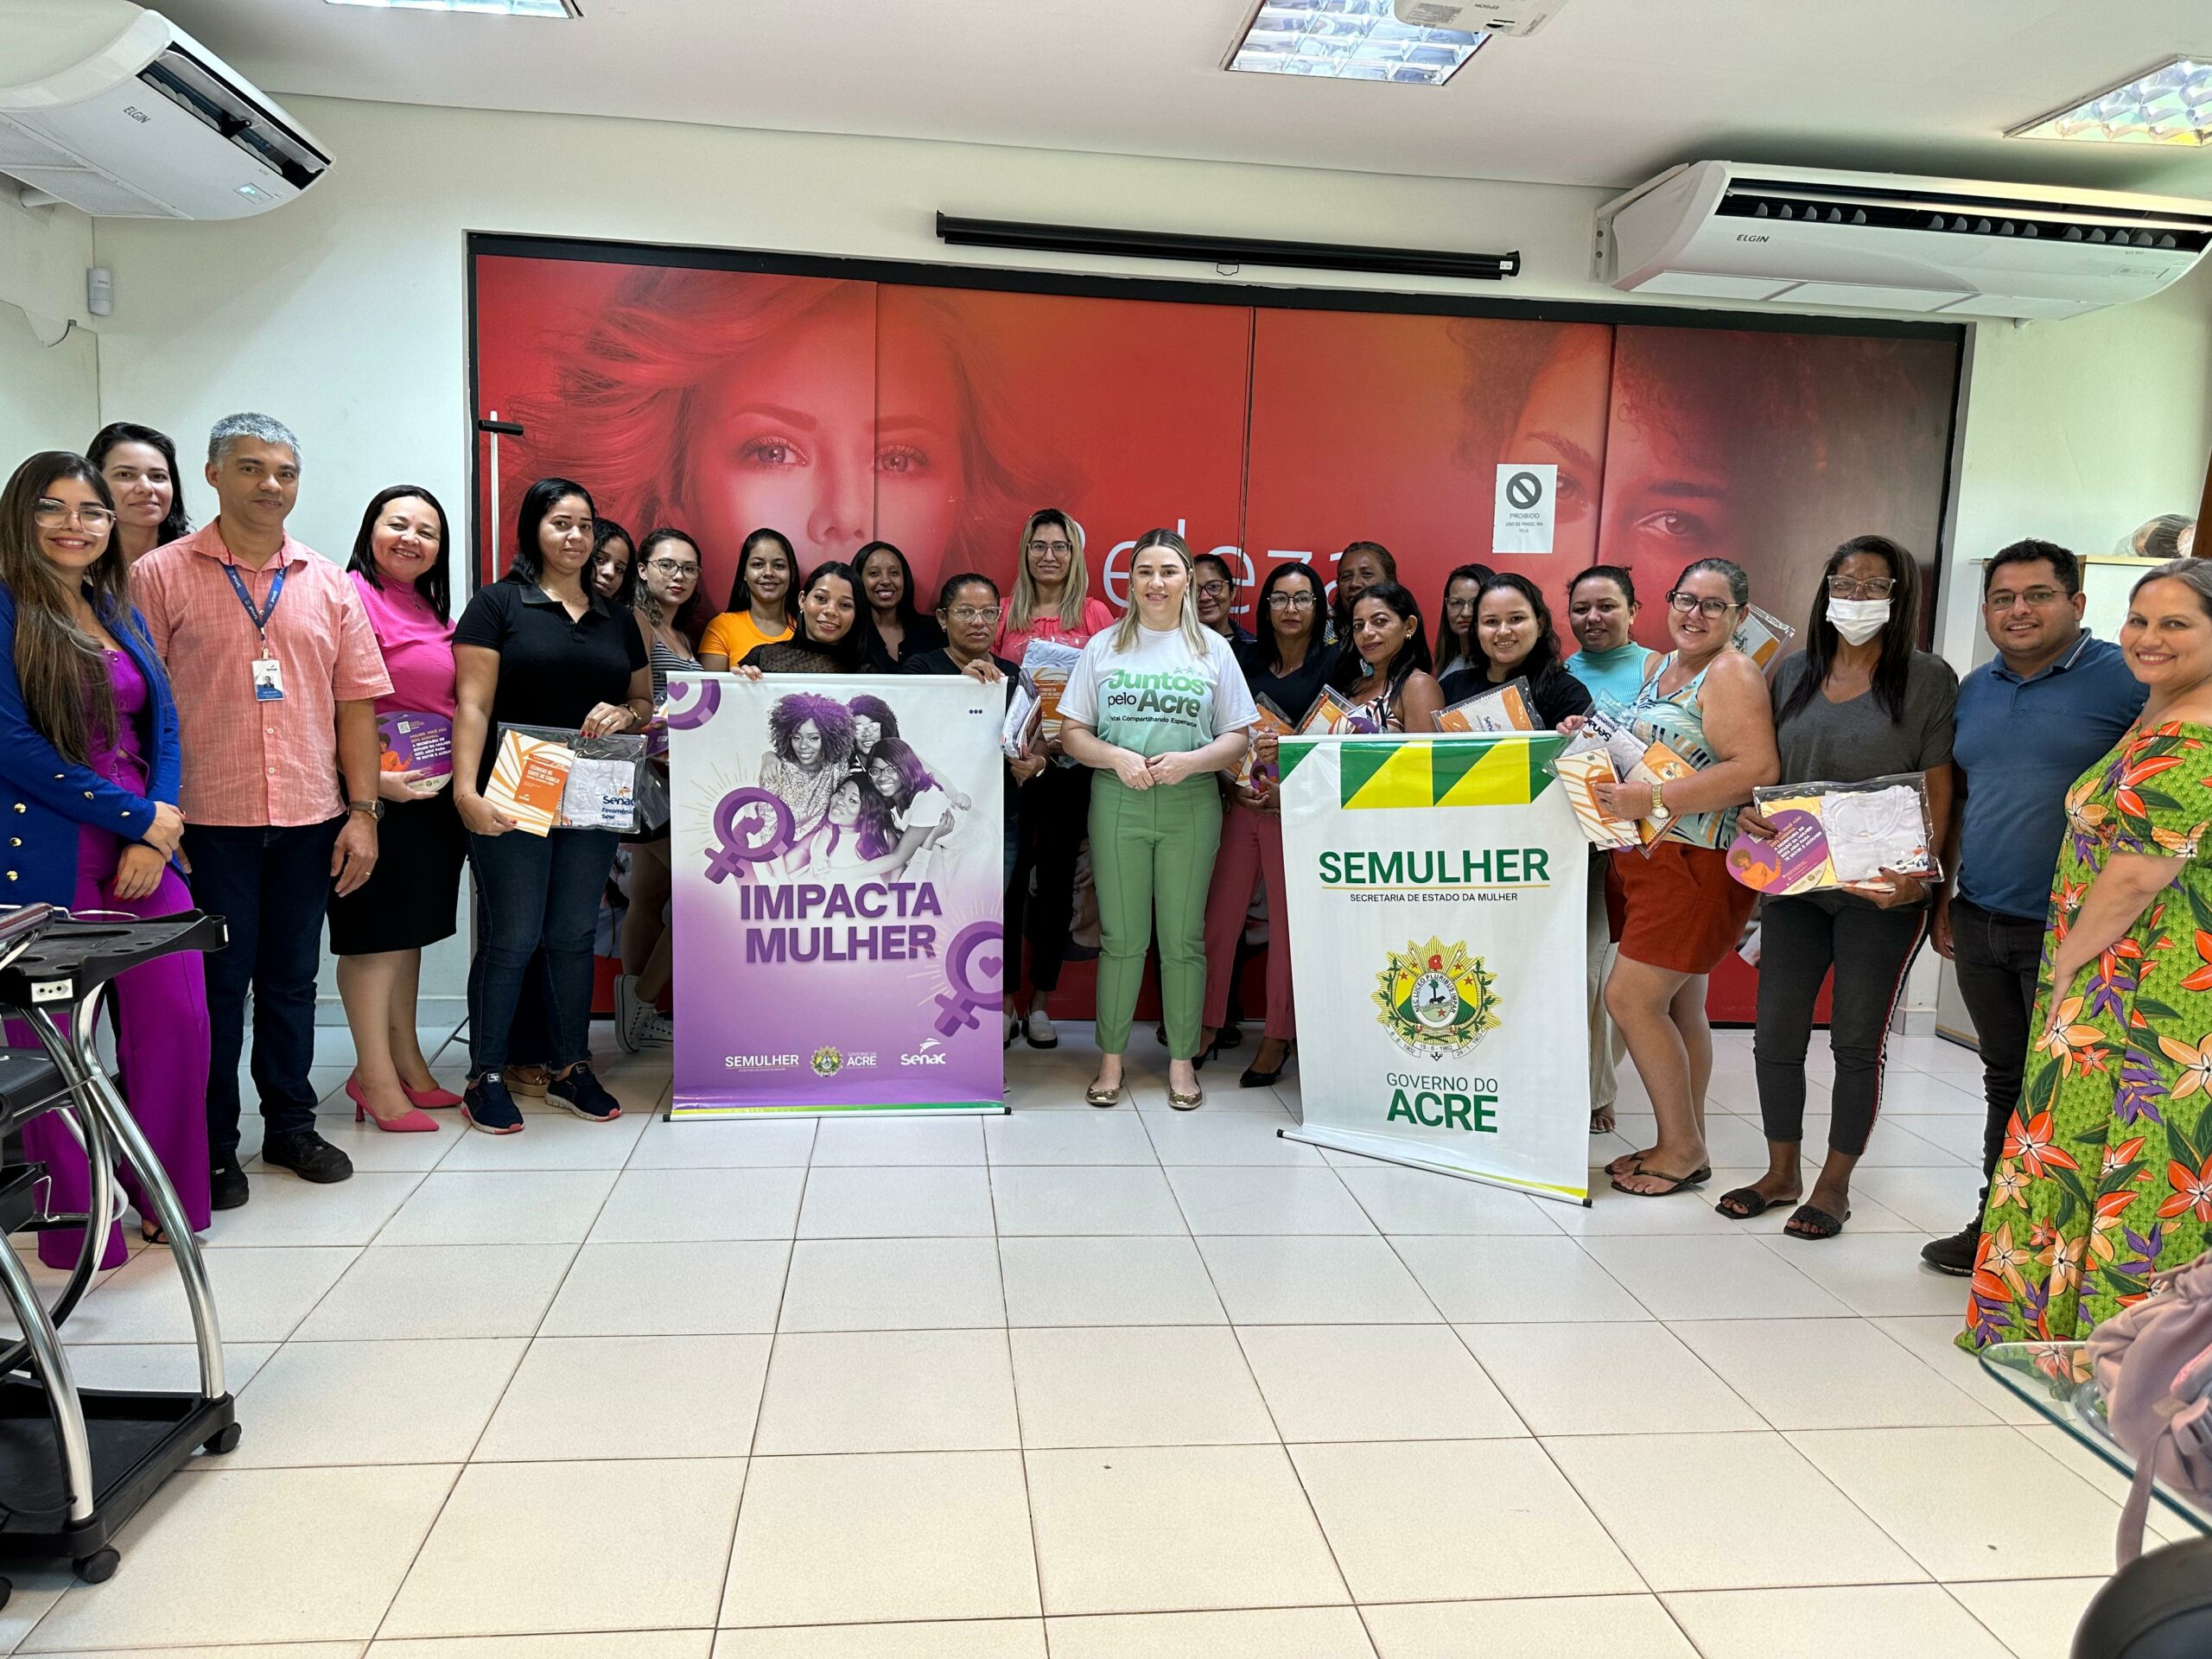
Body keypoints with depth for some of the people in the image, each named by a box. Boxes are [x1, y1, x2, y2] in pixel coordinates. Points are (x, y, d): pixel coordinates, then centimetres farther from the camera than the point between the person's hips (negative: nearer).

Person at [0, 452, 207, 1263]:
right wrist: (140, 818, -12)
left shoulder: (123, 615, 14)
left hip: (145, 846, 5)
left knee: (178, 1021, 4)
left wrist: (154, 836, -4)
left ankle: (166, 1200, 22)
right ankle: (76, 1224, 18)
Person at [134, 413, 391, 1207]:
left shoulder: (329, 584, 9)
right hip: (208, 820, -3)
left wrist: (363, 811, 2)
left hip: (309, 819, 3)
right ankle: (211, 1148, 19)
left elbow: (355, 701, 8)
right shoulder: (161, 576, -1)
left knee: (291, 979, 14)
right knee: (216, 984, 5)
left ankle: (290, 1126, 28)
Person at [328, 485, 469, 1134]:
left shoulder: (431, 611, 15)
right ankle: (377, 1078, 9)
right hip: (381, 794, -9)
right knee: (376, 935, 0)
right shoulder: (353, 599, -12)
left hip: (435, 794, 9)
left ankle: (406, 1064, 26)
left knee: (409, 932, 16)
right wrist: (370, 779, -23)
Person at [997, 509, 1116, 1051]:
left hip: (1072, 762, 0)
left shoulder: (1095, 614, 5)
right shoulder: (1006, 613, 7)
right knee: (1008, 875, 0)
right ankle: (1004, 1001, 11)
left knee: (1057, 877, 6)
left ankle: (1040, 1003, 17)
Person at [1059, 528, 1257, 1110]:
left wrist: (1189, 760, -13)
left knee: (1182, 938, 4)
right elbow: (1072, 732, 6)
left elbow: (1237, 737, 5)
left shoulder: (1212, 649, 7)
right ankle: (1111, 1056, 15)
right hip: (1117, 804, 0)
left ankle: (1182, 1058, 16)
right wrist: (1117, 757, -13)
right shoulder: (1103, 647, 8)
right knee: (1121, 937, 4)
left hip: (1190, 805, 0)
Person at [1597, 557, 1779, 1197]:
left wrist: (1650, 799, -24)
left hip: (1697, 861, -8)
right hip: (1648, 855, 9)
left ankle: (1683, 1150, 4)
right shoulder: (1660, 668, 16)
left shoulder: (1732, 675, -10)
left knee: (1631, 997, -10)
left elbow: (1756, 769, -22)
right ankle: (1683, 1146, 21)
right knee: (1679, 1006, 12)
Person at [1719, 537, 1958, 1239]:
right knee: (1776, 1034, 7)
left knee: (1857, 1042, 6)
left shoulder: (1928, 679, -4)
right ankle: (1781, 1173, 24)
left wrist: (1917, 875, -19)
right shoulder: (1793, 674, 9)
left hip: (1882, 892, -4)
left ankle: (1835, 1184, 21)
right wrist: (1750, 811, -6)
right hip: (1794, 883, 4)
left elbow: (1939, 792, -6)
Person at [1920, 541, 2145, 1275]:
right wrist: (1944, 896, 15)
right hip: (1979, 924, 6)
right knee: (2005, 1079, 16)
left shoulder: (2125, 679, -8)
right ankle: (1996, 1224, 27)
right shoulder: (1974, 690, 11)